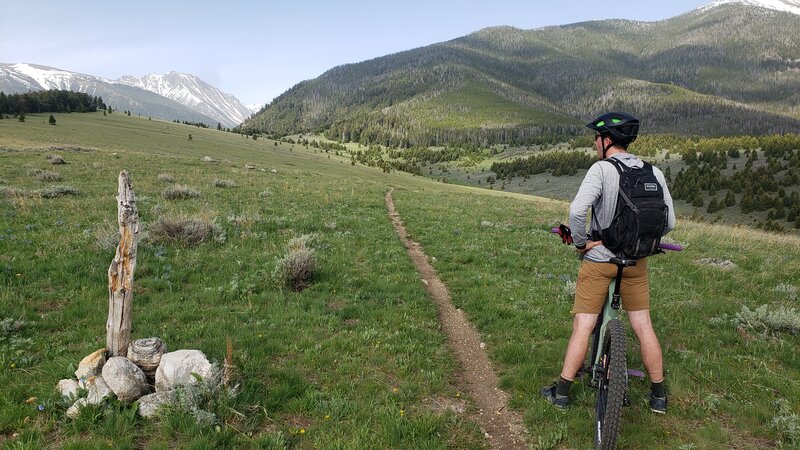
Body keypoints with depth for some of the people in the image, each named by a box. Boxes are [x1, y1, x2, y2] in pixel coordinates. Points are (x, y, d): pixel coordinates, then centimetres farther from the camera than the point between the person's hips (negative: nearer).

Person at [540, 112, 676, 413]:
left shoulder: (602, 169, -16)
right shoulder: (654, 173, -1)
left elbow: (577, 210, -30)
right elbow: (669, 222, 2)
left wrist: (581, 243, -14)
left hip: (599, 260, -4)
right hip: (636, 262, 4)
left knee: (583, 327, 4)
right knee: (643, 327, 14)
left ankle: (562, 392, 14)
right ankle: (658, 396, 25)